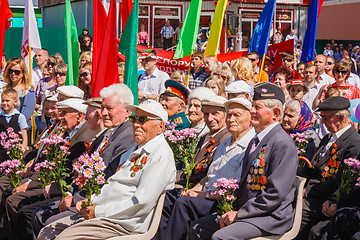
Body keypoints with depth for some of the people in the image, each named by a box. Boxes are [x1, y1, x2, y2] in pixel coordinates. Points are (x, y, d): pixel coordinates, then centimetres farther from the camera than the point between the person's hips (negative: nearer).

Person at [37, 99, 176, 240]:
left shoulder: (161, 154, -11)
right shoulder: (135, 150, 21)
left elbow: (142, 204, -20)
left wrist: (98, 211, -15)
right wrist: (91, 200, 8)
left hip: (124, 223, -10)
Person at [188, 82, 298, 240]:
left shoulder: (283, 144, -16)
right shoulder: (255, 141, 16)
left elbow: (275, 195, -21)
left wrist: (239, 214, -16)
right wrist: (233, 210, 4)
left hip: (271, 217, -9)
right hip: (247, 212, 9)